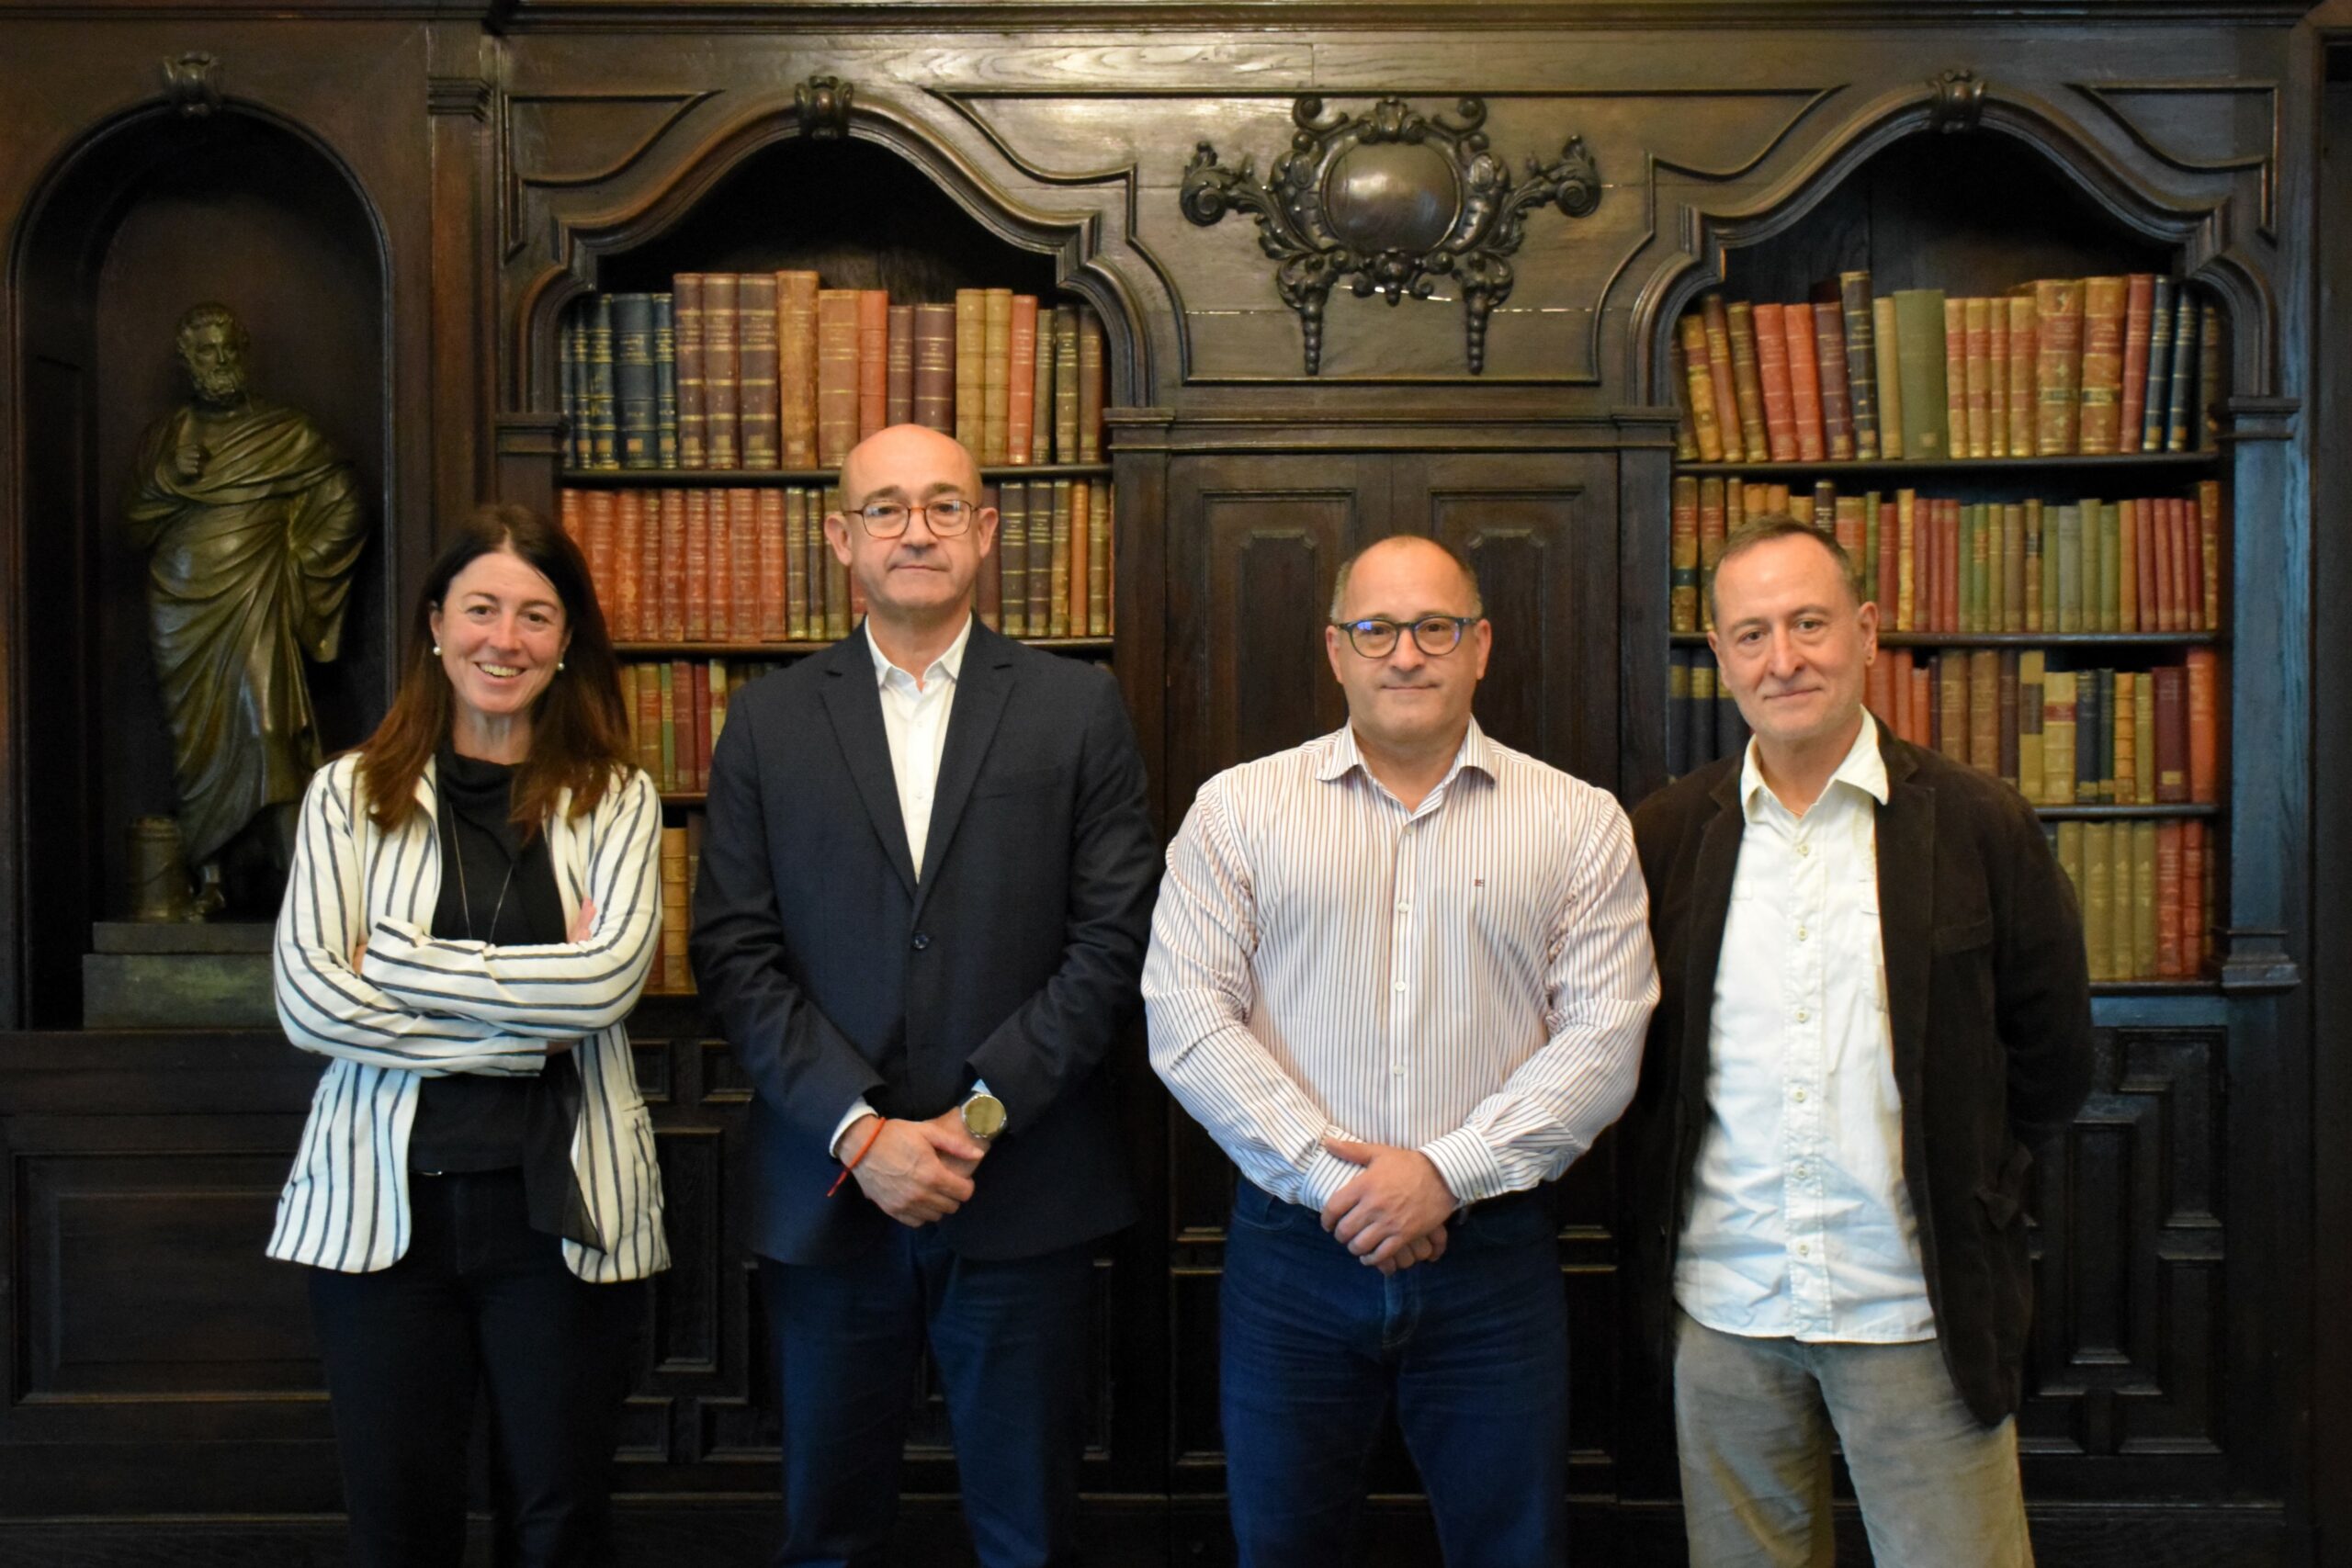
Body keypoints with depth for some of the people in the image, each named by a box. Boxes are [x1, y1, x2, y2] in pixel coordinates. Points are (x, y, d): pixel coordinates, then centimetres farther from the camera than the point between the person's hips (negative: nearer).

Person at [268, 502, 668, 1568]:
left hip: (562, 1204, 0)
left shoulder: (615, 799, 1)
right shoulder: (349, 794, 3)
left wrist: (394, 960, -12)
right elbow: (308, 1001, -9)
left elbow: (606, 981, -15)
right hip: (381, 1201, 1)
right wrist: (524, 1026, -12)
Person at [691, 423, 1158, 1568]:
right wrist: (859, 1131, -11)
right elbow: (735, 955, -1)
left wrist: (983, 1112, -12)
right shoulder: (768, 723, 6)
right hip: (828, 1194, 1)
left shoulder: (1080, 710, 3)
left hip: (1024, 1200, -1)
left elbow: (1114, 939, -4)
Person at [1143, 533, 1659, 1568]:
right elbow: (1186, 1017, -4)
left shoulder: (1579, 823, 4)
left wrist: (1448, 1169, -13)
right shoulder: (1238, 809, 4)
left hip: (1494, 1252, 0)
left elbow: (1604, 1035, -3)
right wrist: (1330, 1174, -12)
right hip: (1292, 1247, 0)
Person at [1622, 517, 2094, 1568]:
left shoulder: (1981, 828, -3)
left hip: (1918, 1310, -2)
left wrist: (1958, 1183, 2)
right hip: (1719, 1308, 2)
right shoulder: (1663, 838, 2)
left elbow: (2053, 1060, 4)